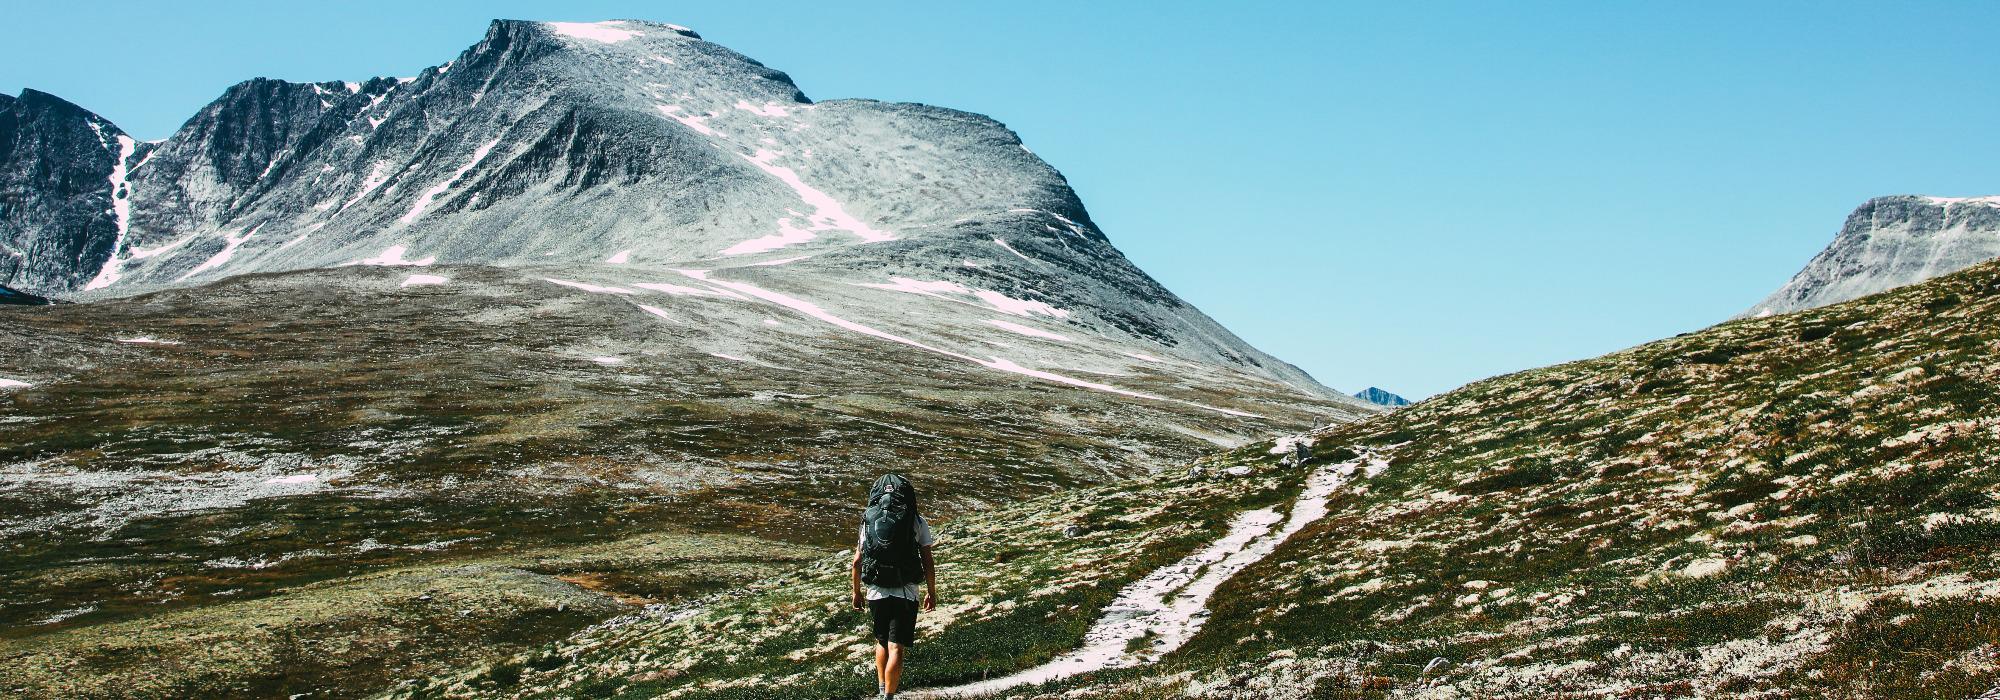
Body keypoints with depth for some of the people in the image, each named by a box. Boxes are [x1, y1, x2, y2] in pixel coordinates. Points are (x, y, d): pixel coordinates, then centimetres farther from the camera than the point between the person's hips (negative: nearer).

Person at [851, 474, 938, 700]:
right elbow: (928, 563, -2)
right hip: (905, 594, -3)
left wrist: (856, 591, 18)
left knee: (882, 642, 23)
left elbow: (857, 561, 6)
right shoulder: (916, 522, -2)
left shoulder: (869, 520, 5)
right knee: (896, 648, -3)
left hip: (876, 593, 3)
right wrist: (931, 592, 10)